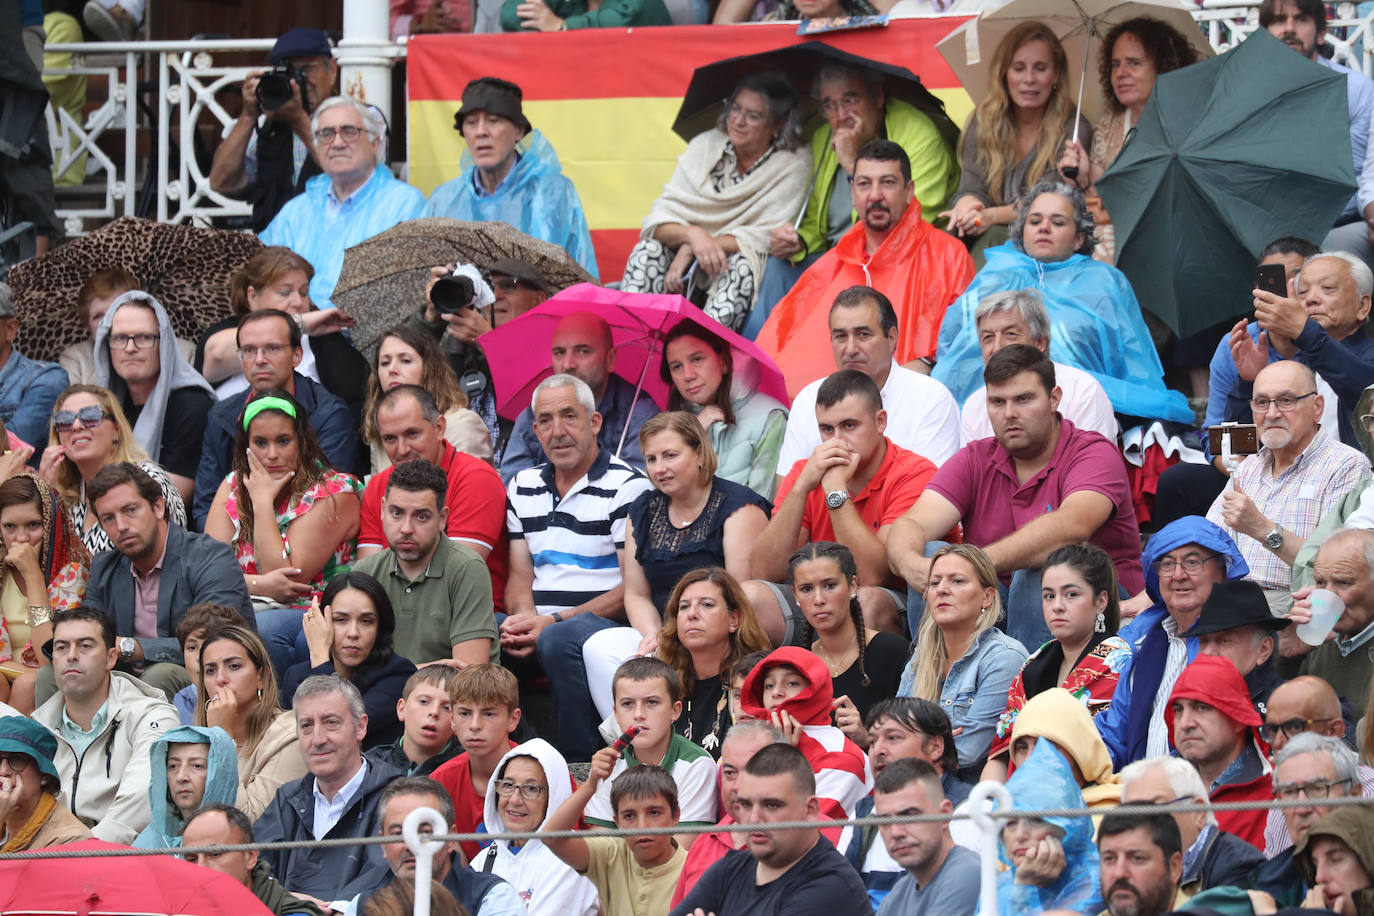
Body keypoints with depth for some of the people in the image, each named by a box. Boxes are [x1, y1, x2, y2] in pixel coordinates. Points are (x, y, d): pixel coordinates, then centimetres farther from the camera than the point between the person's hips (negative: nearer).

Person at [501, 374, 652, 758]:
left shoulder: (627, 487, -2)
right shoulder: (523, 488, 19)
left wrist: (555, 621, -17)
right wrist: (523, 618, -7)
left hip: (606, 625, -6)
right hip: (539, 624, 6)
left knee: (561, 639, -39)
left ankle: (582, 762, -27)